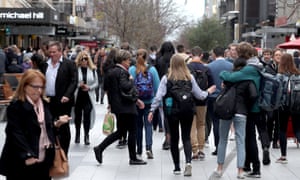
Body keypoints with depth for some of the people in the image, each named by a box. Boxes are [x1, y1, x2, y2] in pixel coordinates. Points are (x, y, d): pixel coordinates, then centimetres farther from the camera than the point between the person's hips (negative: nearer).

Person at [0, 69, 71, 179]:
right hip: (21, 163, -7)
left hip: (43, 161, 8)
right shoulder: (16, 106, -13)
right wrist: (27, 155, -26)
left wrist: (57, 123, 1)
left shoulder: (44, 104, 12)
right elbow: (16, 134, -19)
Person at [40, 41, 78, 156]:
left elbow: (74, 82, -8)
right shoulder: (45, 65, 12)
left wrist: (67, 96, -19)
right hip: (48, 101, 4)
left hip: (62, 101, -4)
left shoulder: (69, 64, -3)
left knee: (63, 129, 3)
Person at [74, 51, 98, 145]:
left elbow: (96, 83, 6)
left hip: (88, 96, 0)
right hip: (77, 96, 0)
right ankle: (77, 135, 26)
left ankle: (86, 136, 0)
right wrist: (78, 85, -19)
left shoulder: (92, 70, 3)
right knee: (78, 115, 10)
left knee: (87, 115, -8)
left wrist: (89, 87, -10)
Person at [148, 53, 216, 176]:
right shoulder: (190, 78, -1)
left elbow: (159, 96, -10)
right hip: (187, 111, 1)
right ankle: (188, 162, -17)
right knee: (186, 137, 6)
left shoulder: (166, 78, -5)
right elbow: (199, 95, 5)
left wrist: (152, 110, -4)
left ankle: (177, 167, 14)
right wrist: (208, 92, 24)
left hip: (172, 112, -1)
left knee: (174, 138, 11)